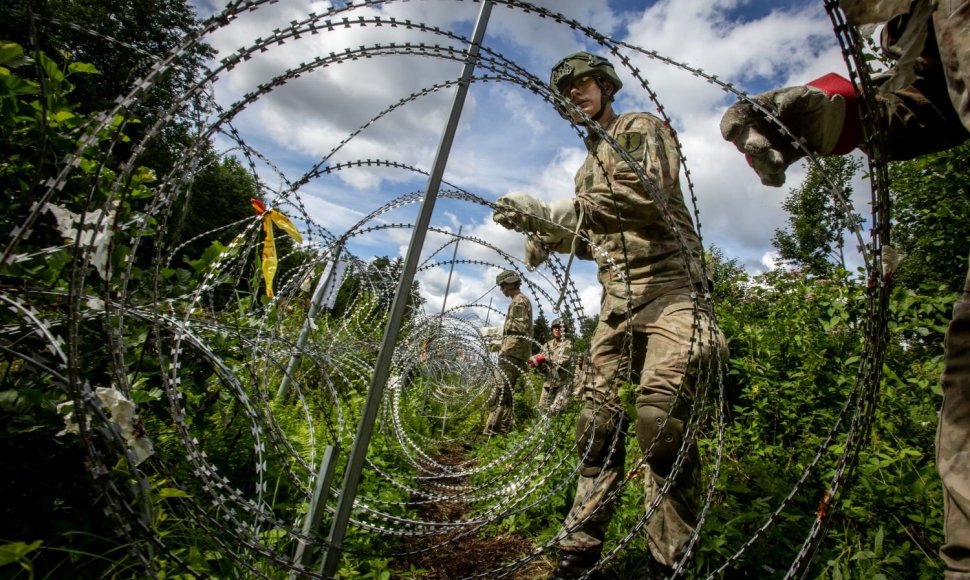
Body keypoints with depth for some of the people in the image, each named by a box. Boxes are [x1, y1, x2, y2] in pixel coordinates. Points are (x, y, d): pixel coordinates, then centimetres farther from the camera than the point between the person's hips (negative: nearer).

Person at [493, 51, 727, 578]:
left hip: (667, 287, -7)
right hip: (616, 298, 7)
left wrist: (552, 212, -22)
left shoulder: (642, 128, 4)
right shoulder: (588, 164, 26)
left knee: (661, 411, -22)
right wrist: (547, 236, 8)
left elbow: (647, 196, -17)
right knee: (597, 413, 1)